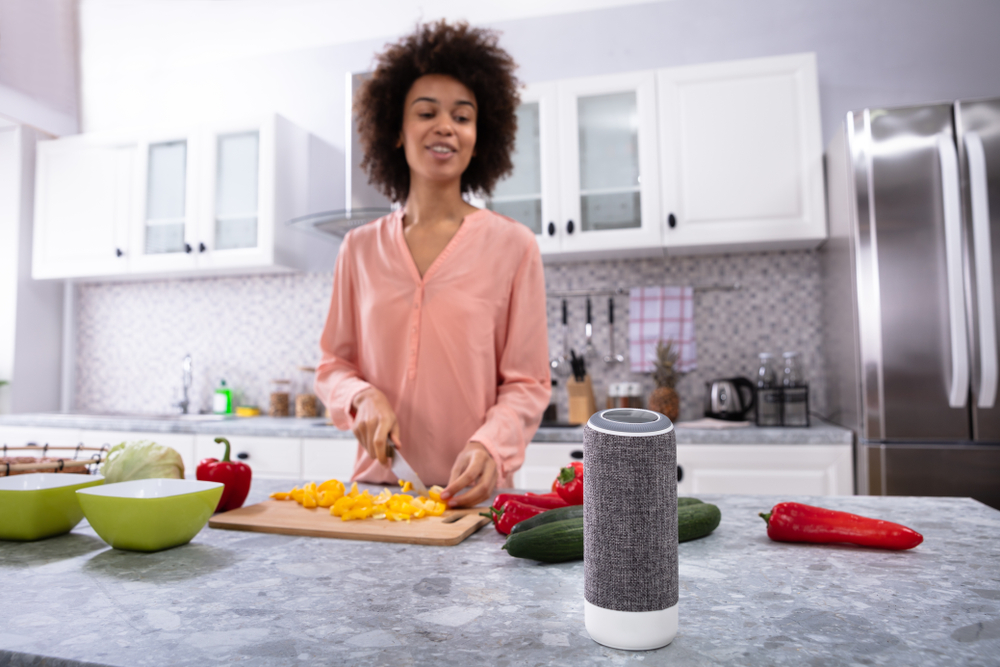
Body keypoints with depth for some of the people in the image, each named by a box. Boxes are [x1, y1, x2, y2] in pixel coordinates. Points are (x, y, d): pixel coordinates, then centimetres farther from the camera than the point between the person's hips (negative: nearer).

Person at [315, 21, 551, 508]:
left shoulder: (512, 245, -3)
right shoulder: (360, 248, 6)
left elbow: (526, 383, -2)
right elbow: (333, 364, 11)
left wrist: (489, 445, -20)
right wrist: (363, 397, -9)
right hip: (375, 485, 2)